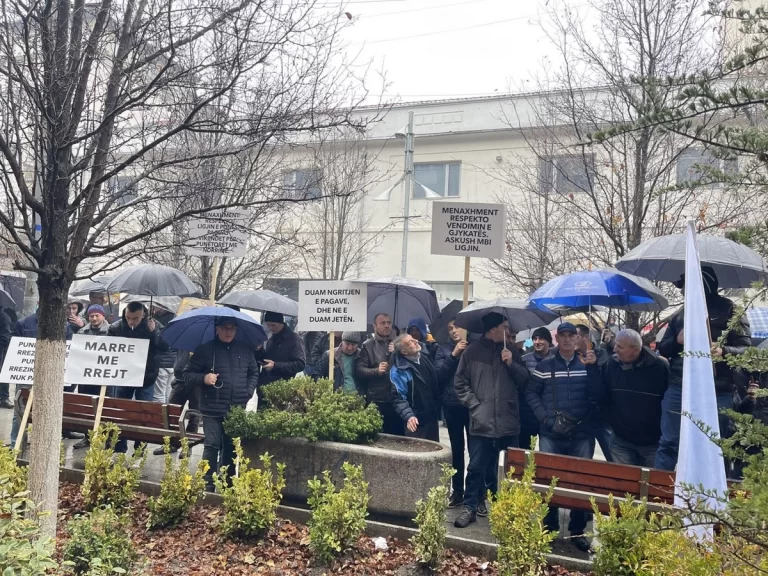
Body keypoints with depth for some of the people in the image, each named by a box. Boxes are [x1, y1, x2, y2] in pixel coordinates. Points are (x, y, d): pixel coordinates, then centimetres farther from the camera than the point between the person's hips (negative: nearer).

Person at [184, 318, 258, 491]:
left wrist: (248, 393, 5)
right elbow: (187, 376, 2)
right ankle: (208, 483, 6)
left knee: (231, 447, 10)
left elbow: (254, 374, 20)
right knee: (212, 445, -4)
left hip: (237, 410, 3)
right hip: (212, 409, -3)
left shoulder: (246, 349, 9)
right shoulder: (204, 350, 0)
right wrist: (204, 378, -17)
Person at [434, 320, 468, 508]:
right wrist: (454, 355, -10)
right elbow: (439, 374, -4)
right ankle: (457, 491, 19)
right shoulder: (443, 348, 9)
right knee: (457, 449, 9)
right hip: (452, 405, 2)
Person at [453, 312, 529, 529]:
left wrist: (512, 364, -7)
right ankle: (470, 507, 13)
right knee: (476, 467, 1)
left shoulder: (511, 350, 9)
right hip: (482, 422, -3)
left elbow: (525, 380, 8)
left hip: (508, 421, 3)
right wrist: (475, 405, -5)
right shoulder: (472, 351, 1)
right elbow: (461, 383, 3)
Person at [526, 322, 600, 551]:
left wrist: (593, 368, -13)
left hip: (580, 434, 1)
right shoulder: (544, 366, 3)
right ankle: (550, 528, 20)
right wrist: (546, 418, -10)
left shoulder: (586, 365, 6)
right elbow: (531, 394, 2)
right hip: (551, 435, -1)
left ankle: (577, 531, 20)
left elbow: (596, 396, -3)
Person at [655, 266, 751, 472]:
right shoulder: (679, 315, 15)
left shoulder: (730, 310, 2)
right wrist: (677, 340, -5)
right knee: (668, 444, 5)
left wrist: (724, 351, -23)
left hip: (717, 394, -3)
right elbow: (663, 349, 17)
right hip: (678, 390, 3)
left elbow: (746, 348, -3)